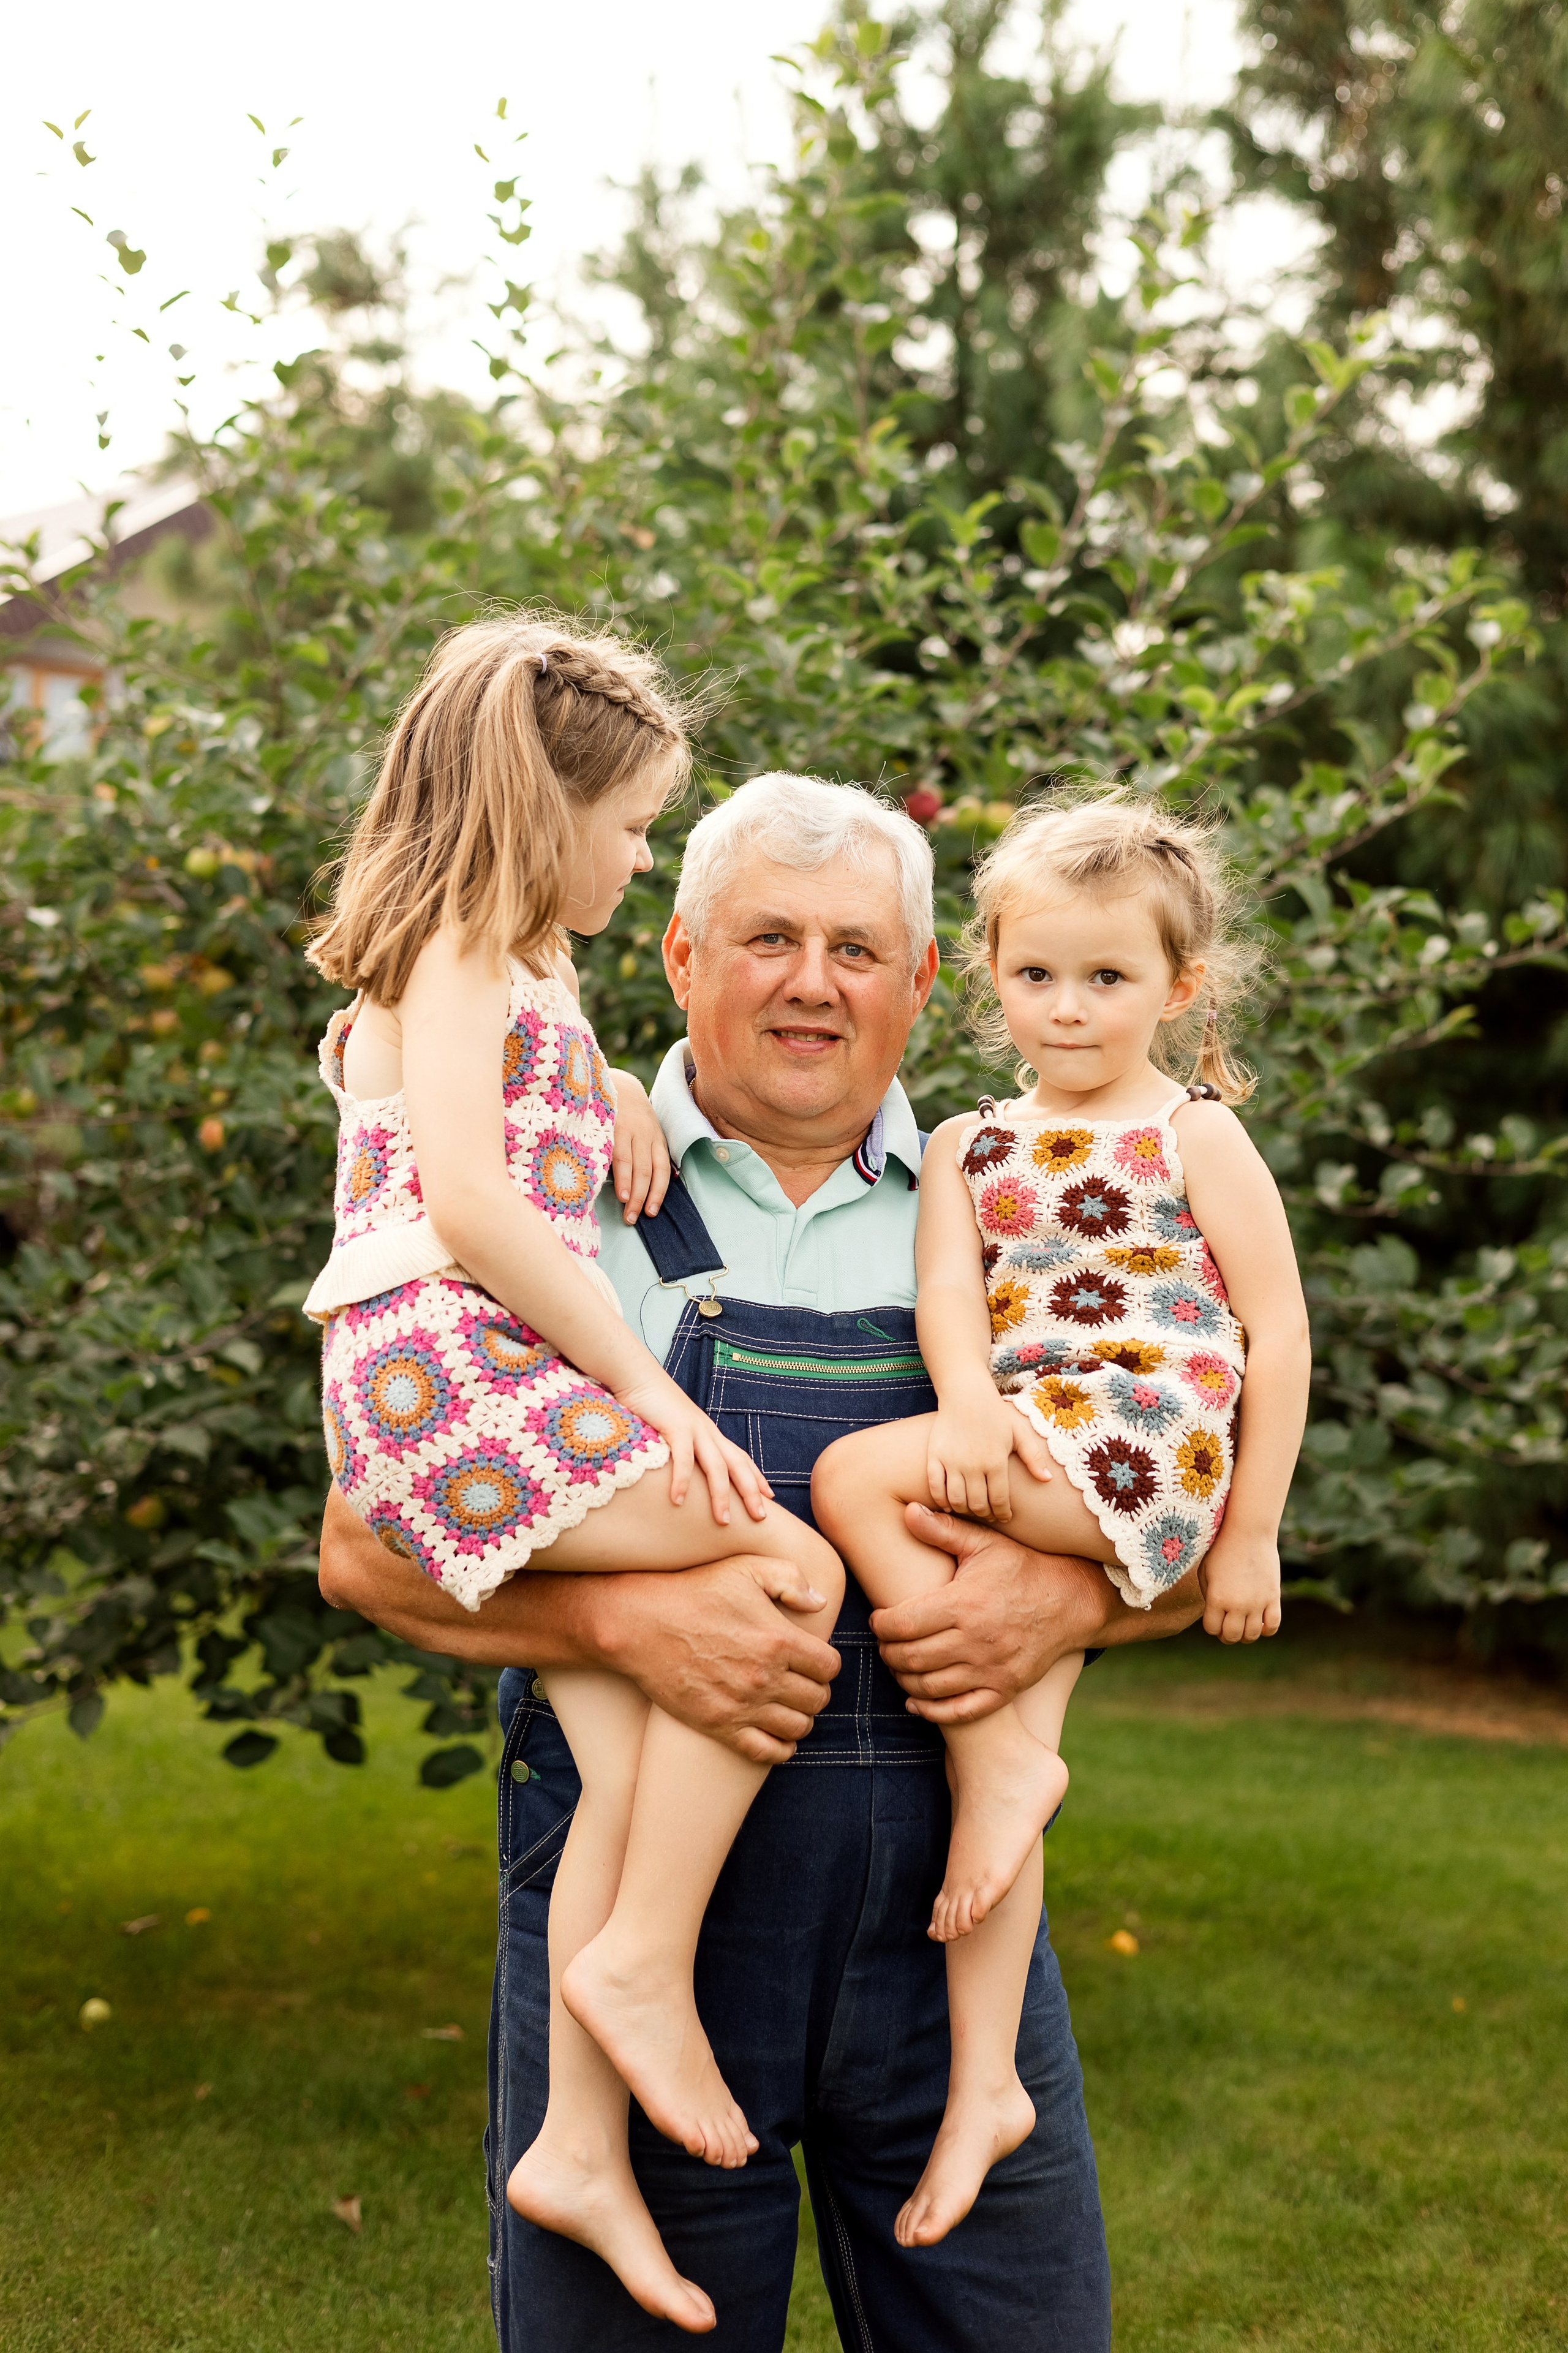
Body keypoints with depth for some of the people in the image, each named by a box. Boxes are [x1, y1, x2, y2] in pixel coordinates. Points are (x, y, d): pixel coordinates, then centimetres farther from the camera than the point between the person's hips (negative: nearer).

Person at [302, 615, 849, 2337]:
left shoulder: (504, 973, 29)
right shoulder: (465, 957, -3)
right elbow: (469, 1204, -16)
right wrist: (645, 1381, -15)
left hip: (485, 1396, 10)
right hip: (442, 1369, -10)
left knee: (628, 1755, -1)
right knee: (793, 1569, -18)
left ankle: (580, 2146, 0)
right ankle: (644, 1957, -11)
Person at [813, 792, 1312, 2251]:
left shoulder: (1196, 1135, 4)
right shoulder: (971, 1147, 18)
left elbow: (1278, 1333, 0)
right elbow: (946, 1288, 1)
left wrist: (1250, 1531, -4)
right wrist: (969, 1397, -22)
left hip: (1148, 1442, -5)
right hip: (1030, 1475, 5)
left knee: (853, 1478, -23)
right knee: (1001, 1779, 0)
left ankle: (1004, 1760, -13)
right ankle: (983, 2087, 7)